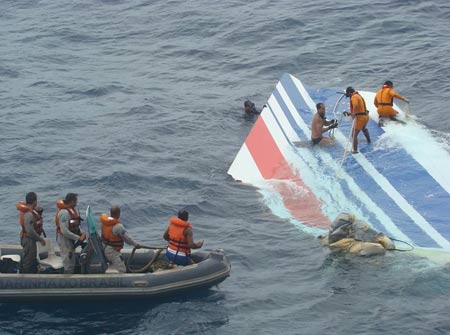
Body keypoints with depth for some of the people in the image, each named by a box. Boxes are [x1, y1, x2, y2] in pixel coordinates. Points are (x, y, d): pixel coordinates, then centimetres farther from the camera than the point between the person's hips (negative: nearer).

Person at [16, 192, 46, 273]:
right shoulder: (29, 214, -25)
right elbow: (30, 231, -27)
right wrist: (41, 239, -17)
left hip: (27, 238, 10)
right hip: (29, 239, -10)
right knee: (29, 261, -2)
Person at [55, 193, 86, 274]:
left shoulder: (73, 209, 6)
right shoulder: (64, 212, -24)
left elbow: (76, 224, 17)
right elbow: (64, 231, -29)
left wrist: (81, 233, -2)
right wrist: (78, 238, -24)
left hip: (70, 239, 10)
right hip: (64, 239, -10)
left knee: (72, 264, 18)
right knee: (69, 265, -6)